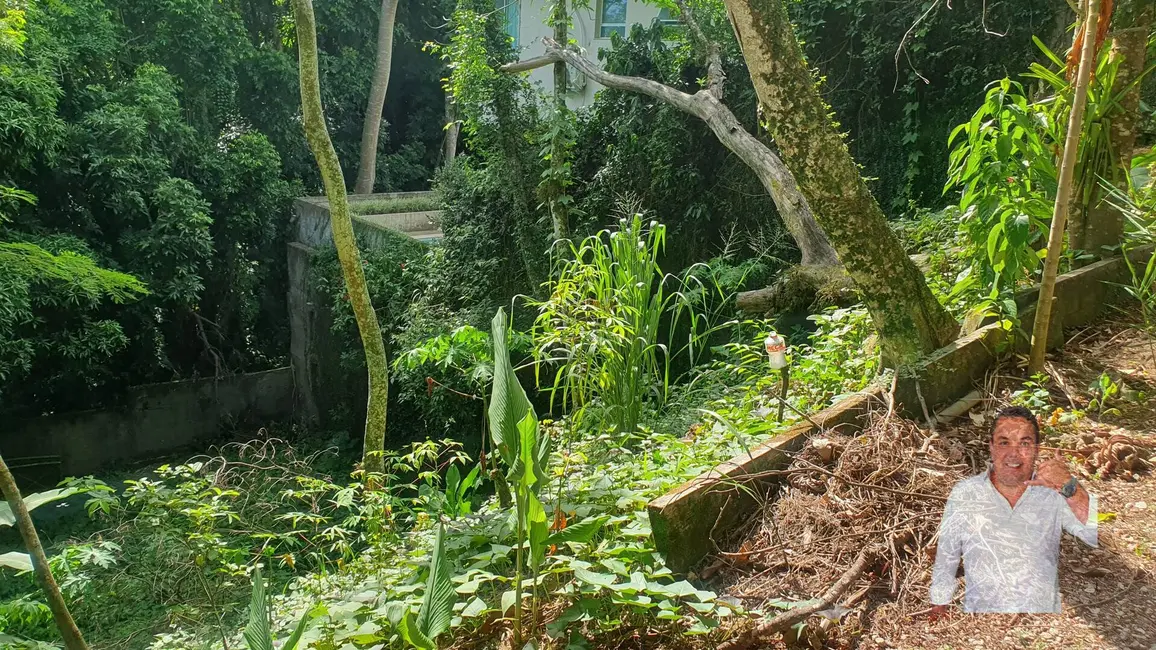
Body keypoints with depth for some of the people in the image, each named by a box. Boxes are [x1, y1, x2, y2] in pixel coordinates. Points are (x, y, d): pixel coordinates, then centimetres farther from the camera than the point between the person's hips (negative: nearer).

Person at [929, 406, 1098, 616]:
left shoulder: (1055, 493, -9)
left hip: (1044, 608, 0)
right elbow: (946, 558, 2)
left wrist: (1070, 488, -36)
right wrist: (939, 607, 6)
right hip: (980, 609, 0)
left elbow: (1096, 535, -24)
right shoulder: (964, 494, -8)